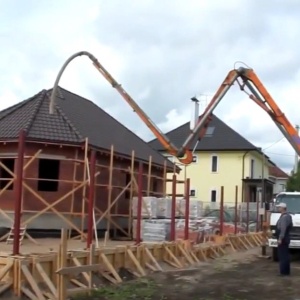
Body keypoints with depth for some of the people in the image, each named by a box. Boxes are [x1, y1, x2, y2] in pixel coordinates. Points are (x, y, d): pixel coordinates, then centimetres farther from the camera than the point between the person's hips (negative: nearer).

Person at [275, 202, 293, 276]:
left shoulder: (284, 217, -18)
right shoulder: (287, 216, 15)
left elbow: (283, 229, -24)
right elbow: (290, 226, 23)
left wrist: (280, 238, -24)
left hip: (282, 239, -11)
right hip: (285, 239, 11)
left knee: (282, 256, -7)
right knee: (285, 256, 14)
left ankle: (283, 271, -4)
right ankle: (286, 271, 21)